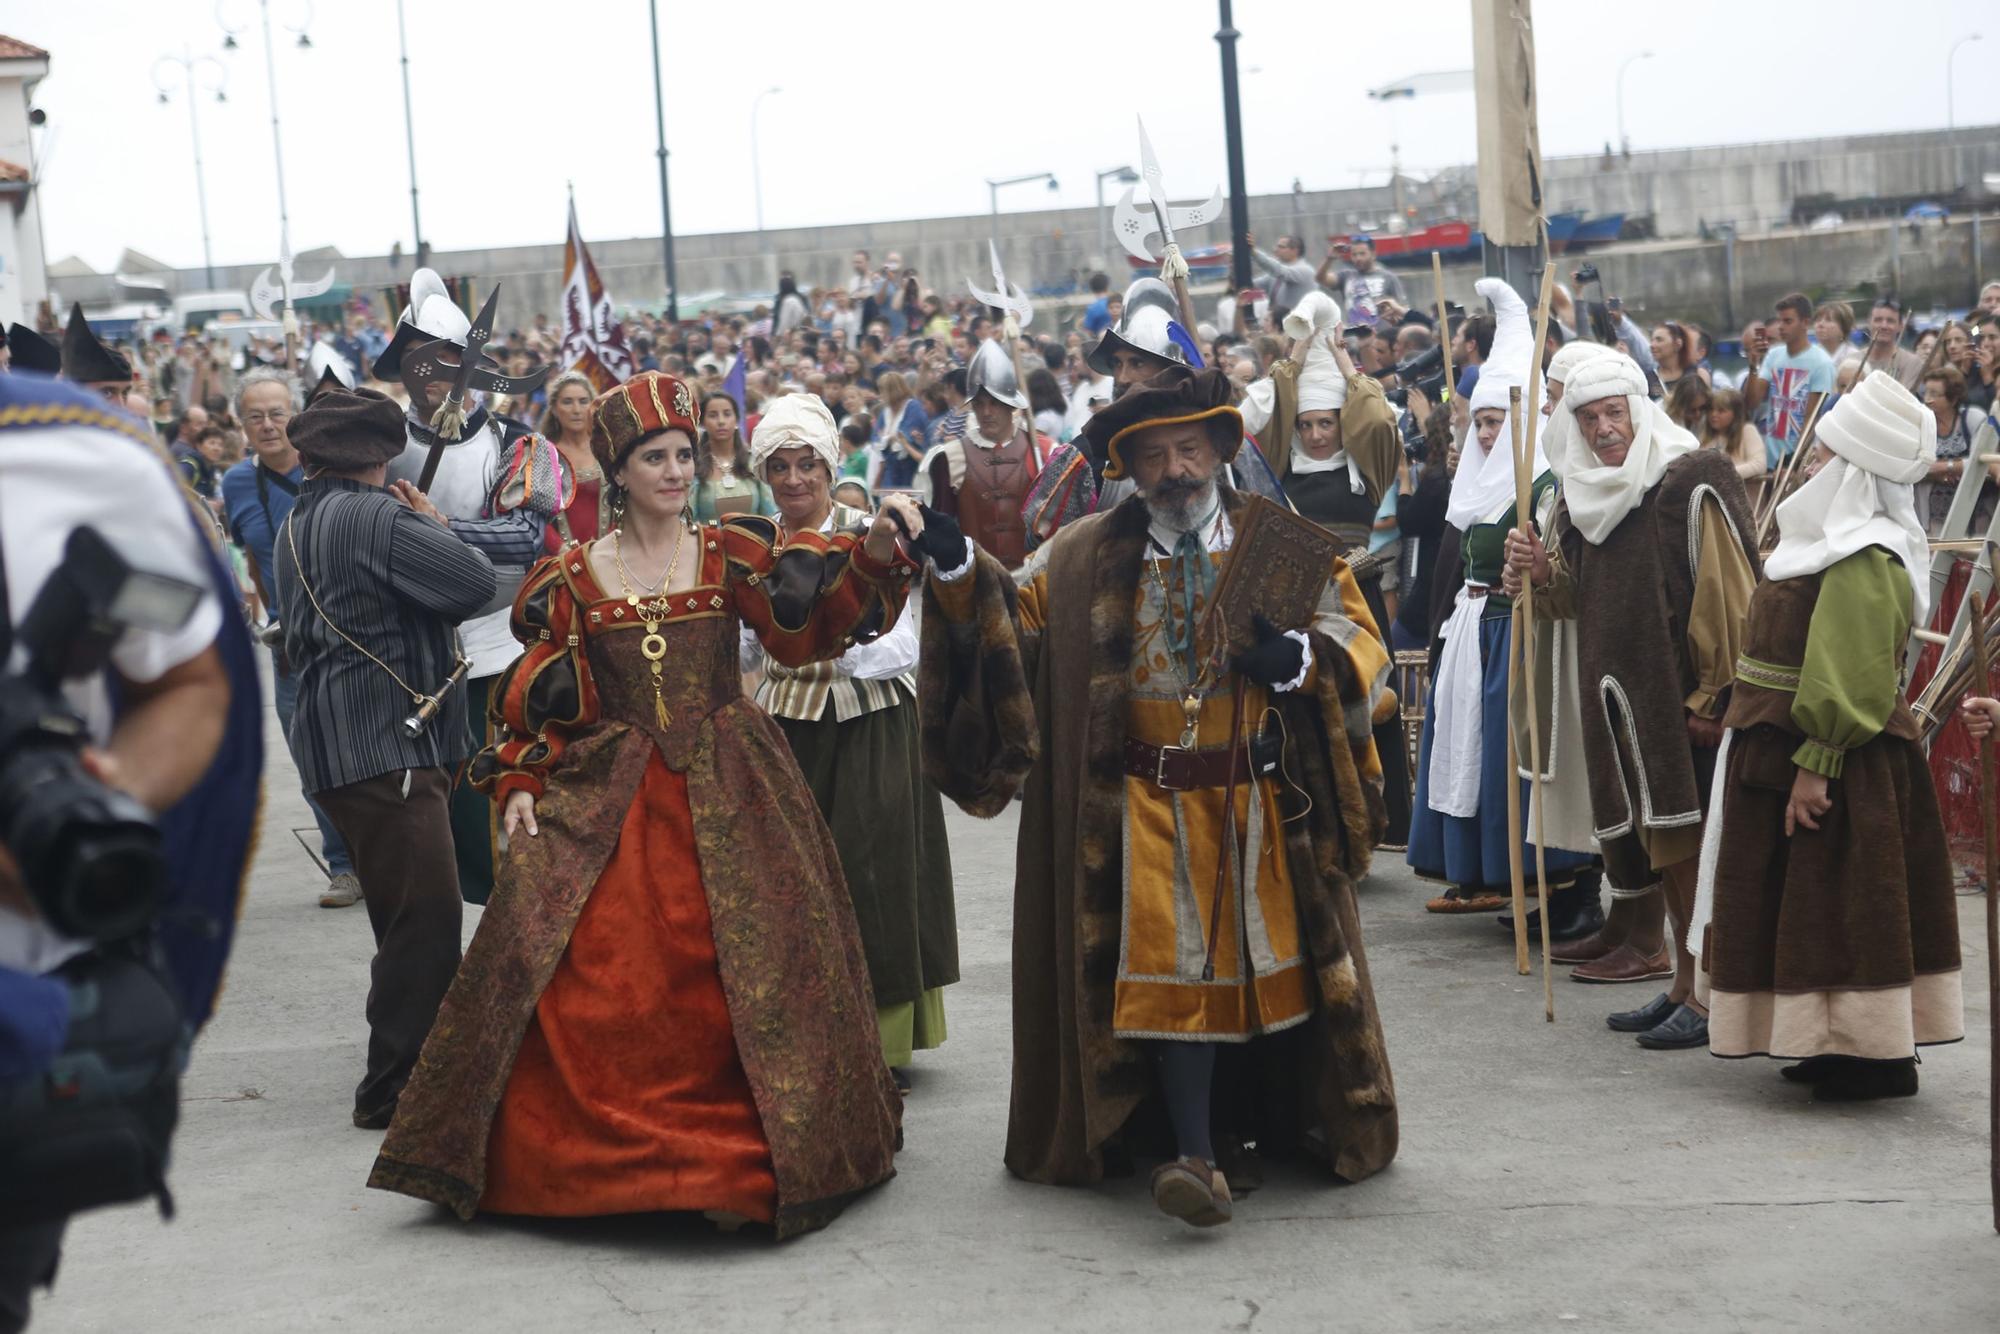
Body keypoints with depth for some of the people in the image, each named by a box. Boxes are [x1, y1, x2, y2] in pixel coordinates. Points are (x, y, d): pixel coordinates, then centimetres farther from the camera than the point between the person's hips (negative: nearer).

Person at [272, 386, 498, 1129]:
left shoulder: (298, 524, 17)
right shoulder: (376, 517, -14)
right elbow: (474, 583, -16)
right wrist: (433, 523, 2)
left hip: (339, 732, 10)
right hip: (387, 740, -10)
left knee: (409, 919, 18)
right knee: (425, 918, -10)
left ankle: (409, 1067, 27)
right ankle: (395, 1089, -8)